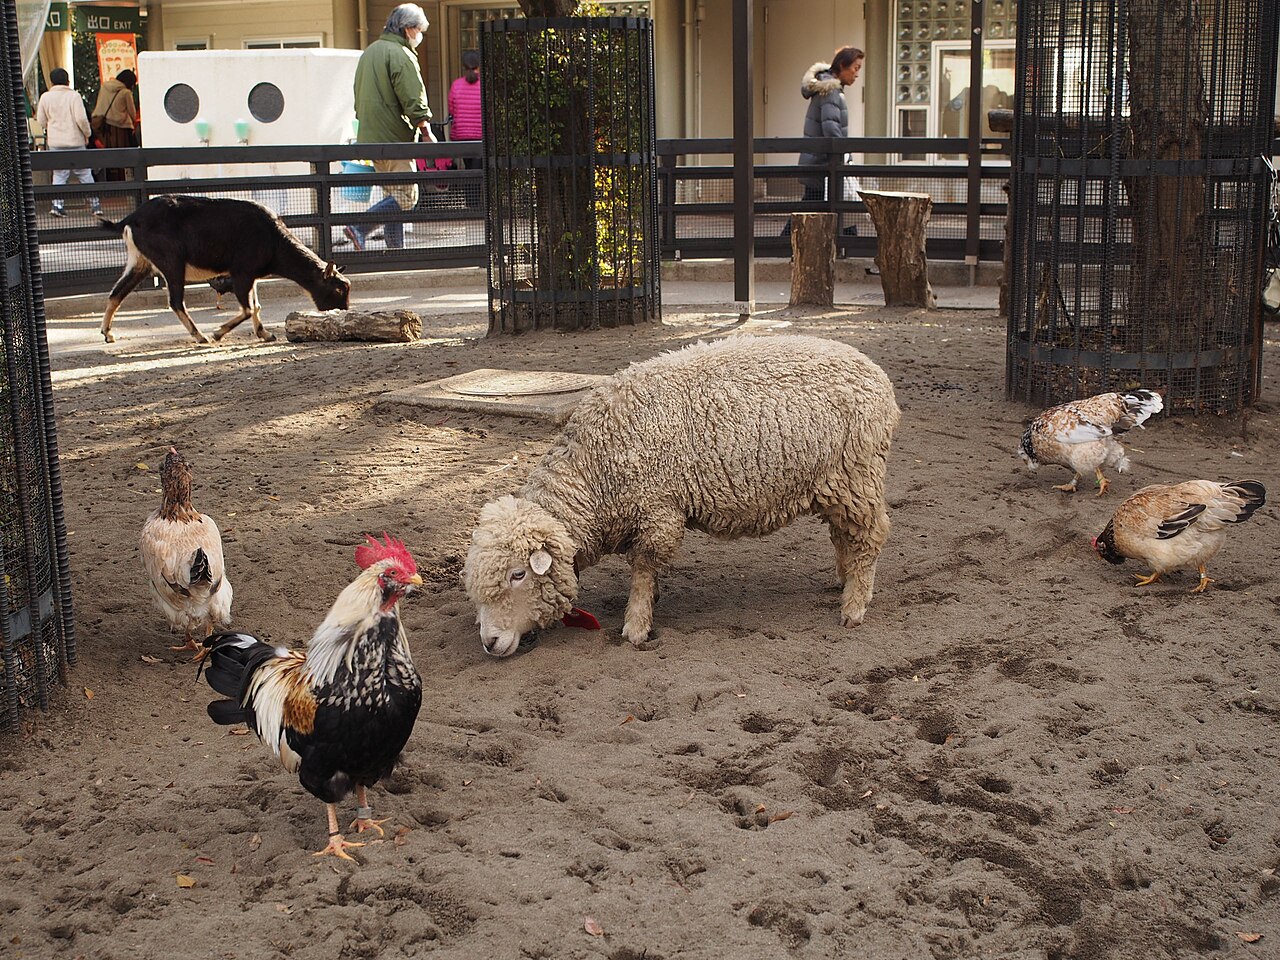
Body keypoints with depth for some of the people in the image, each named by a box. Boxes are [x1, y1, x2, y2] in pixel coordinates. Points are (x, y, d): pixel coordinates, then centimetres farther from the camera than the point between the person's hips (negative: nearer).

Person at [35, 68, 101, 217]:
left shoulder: (45, 97, 2)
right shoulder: (74, 96, -7)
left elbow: (41, 121, 6)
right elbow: (81, 118, -14)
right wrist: (87, 134, 1)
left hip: (55, 142, 2)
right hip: (75, 141, -2)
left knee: (59, 174, 6)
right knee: (85, 174, 7)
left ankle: (57, 204, -7)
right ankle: (94, 204, 9)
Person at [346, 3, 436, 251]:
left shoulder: (370, 52, 19)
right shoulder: (400, 55, -11)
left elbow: (360, 97, 26)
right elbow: (413, 100, -17)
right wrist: (427, 131, -13)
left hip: (371, 137, 10)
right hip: (394, 138, -10)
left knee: (393, 193, 13)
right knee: (406, 196, -10)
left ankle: (395, 250, 11)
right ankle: (359, 228, -19)